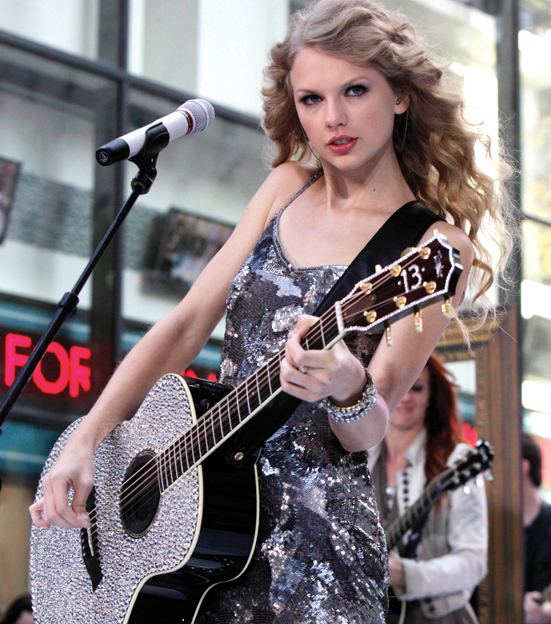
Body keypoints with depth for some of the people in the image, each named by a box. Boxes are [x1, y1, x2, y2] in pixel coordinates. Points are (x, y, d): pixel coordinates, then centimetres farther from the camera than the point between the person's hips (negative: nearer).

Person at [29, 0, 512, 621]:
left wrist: (348, 391, -31)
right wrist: (85, 441, -1)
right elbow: (185, 326, 10)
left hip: (312, 531, -4)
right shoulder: (288, 186, 11)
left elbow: (365, 432, -8)